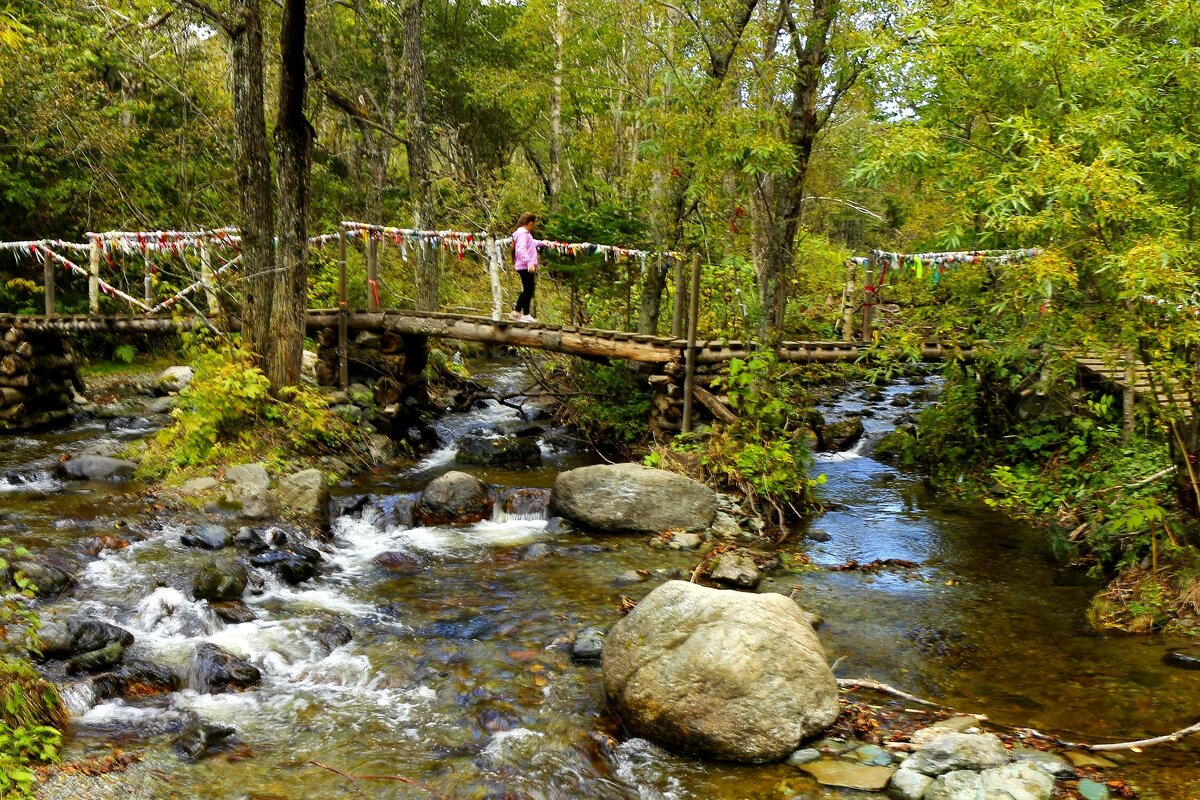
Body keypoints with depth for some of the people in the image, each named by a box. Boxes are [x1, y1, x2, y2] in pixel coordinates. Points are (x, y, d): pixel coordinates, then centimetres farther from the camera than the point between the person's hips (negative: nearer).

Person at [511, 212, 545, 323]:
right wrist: (529, 262, -37)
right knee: (528, 290, -10)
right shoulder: (523, 233, -13)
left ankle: (525, 314, 16)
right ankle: (516, 312, -8)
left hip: (527, 267, 11)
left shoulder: (525, 233, 19)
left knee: (528, 290, 12)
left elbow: (532, 243, 40)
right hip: (525, 267, -11)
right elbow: (521, 249, -27)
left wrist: (542, 243, 56)